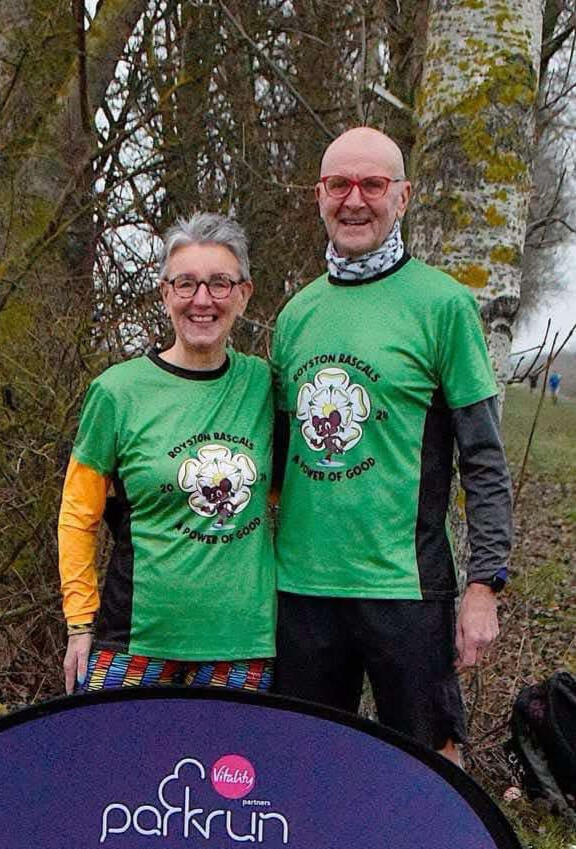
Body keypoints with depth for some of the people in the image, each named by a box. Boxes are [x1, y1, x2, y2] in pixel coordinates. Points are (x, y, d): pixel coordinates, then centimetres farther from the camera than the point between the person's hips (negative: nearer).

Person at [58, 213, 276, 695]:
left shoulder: (262, 383, 3)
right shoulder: (119, 392, -5)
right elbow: (78, 518, 3)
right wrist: (80, 624, 2)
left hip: (245, 643, 2)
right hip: (135, 641, -2)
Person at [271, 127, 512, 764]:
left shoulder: (442, 303, -5)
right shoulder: (297, 313, 9)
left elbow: (485, 459, -6)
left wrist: (484, 582, -10)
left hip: (405, 585, -4)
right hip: (300, 583, 5)